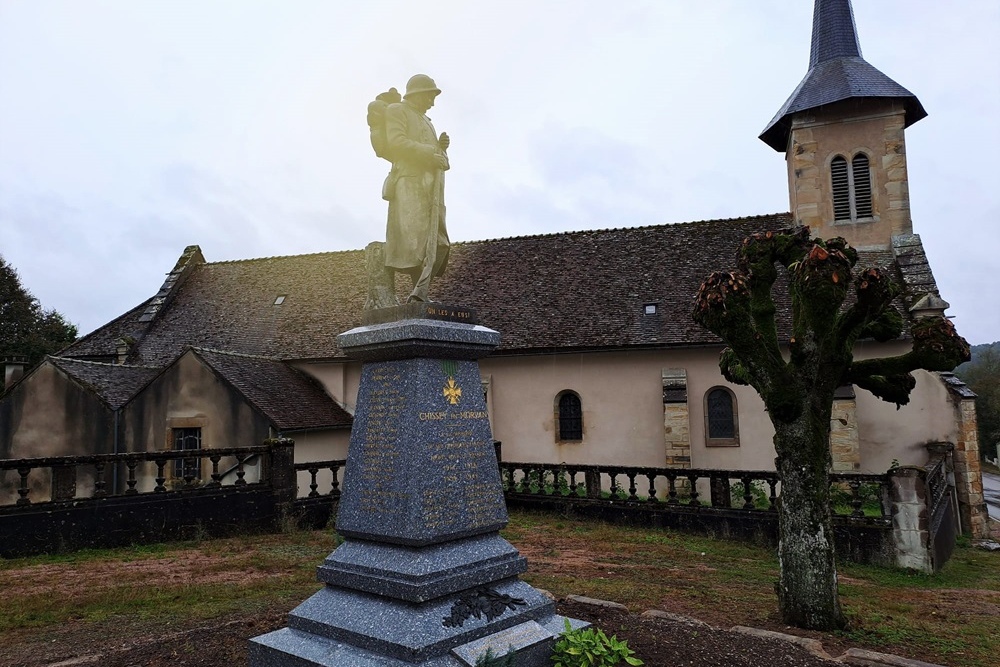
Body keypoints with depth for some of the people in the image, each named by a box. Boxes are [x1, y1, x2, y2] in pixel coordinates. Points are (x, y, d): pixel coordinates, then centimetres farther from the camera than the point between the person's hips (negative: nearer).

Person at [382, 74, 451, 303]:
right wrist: (430, 151, -10)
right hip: (410, 181, -8)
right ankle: (421, 291, -23)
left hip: (431, 185, 9)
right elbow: (396, 142, -7)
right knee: (414, 236, -19)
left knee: (438, 242, -4)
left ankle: (421, 291, -11)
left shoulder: (425, 121, 34)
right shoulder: (397, 110, 10)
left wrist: (441, 147, 9)